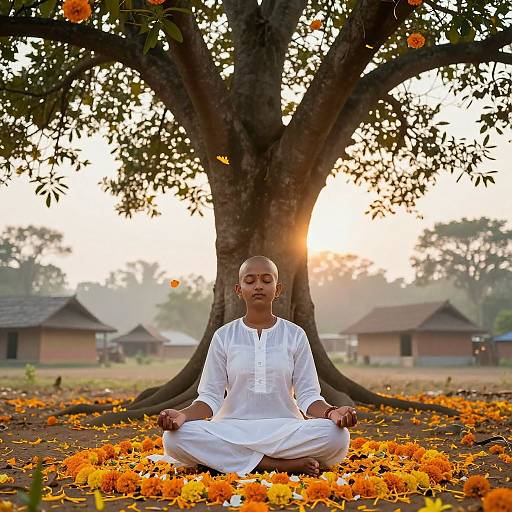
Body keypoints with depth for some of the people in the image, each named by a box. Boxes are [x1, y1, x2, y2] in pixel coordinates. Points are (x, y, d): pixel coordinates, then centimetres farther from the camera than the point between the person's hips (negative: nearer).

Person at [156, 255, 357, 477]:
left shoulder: (295, 335, 7)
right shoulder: (224, 336, 6)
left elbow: (308, 395, 3)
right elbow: (210, 397, 3)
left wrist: (331, 412, -19)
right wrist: (183, 415, -19)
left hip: (284, 429, 0)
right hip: (233, 429, 1)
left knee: (337, 435, -30)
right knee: (175, 437, -30)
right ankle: (286, 464, -25)